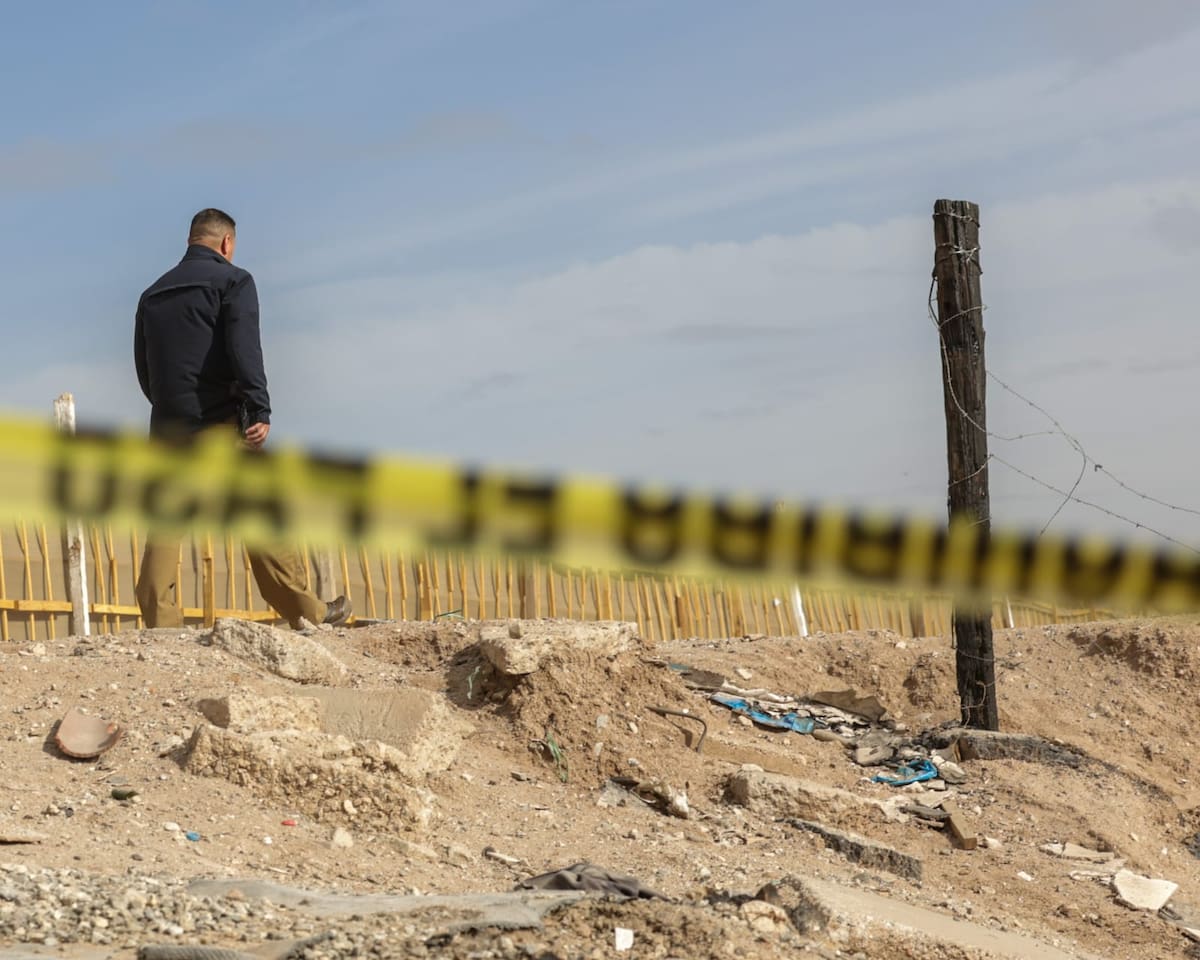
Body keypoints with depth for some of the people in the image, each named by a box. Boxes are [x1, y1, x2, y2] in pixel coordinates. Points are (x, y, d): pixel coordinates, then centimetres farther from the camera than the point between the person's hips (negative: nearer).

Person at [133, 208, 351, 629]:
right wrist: (259, 412, -17)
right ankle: (306, 611, 5)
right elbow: (244, 349, -14)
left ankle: (160, 620, -8)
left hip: (168, 425, 5)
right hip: (220, 421, -5)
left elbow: (142, 365, 21)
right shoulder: (232, 280, 0)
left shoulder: (153, 294, 19)